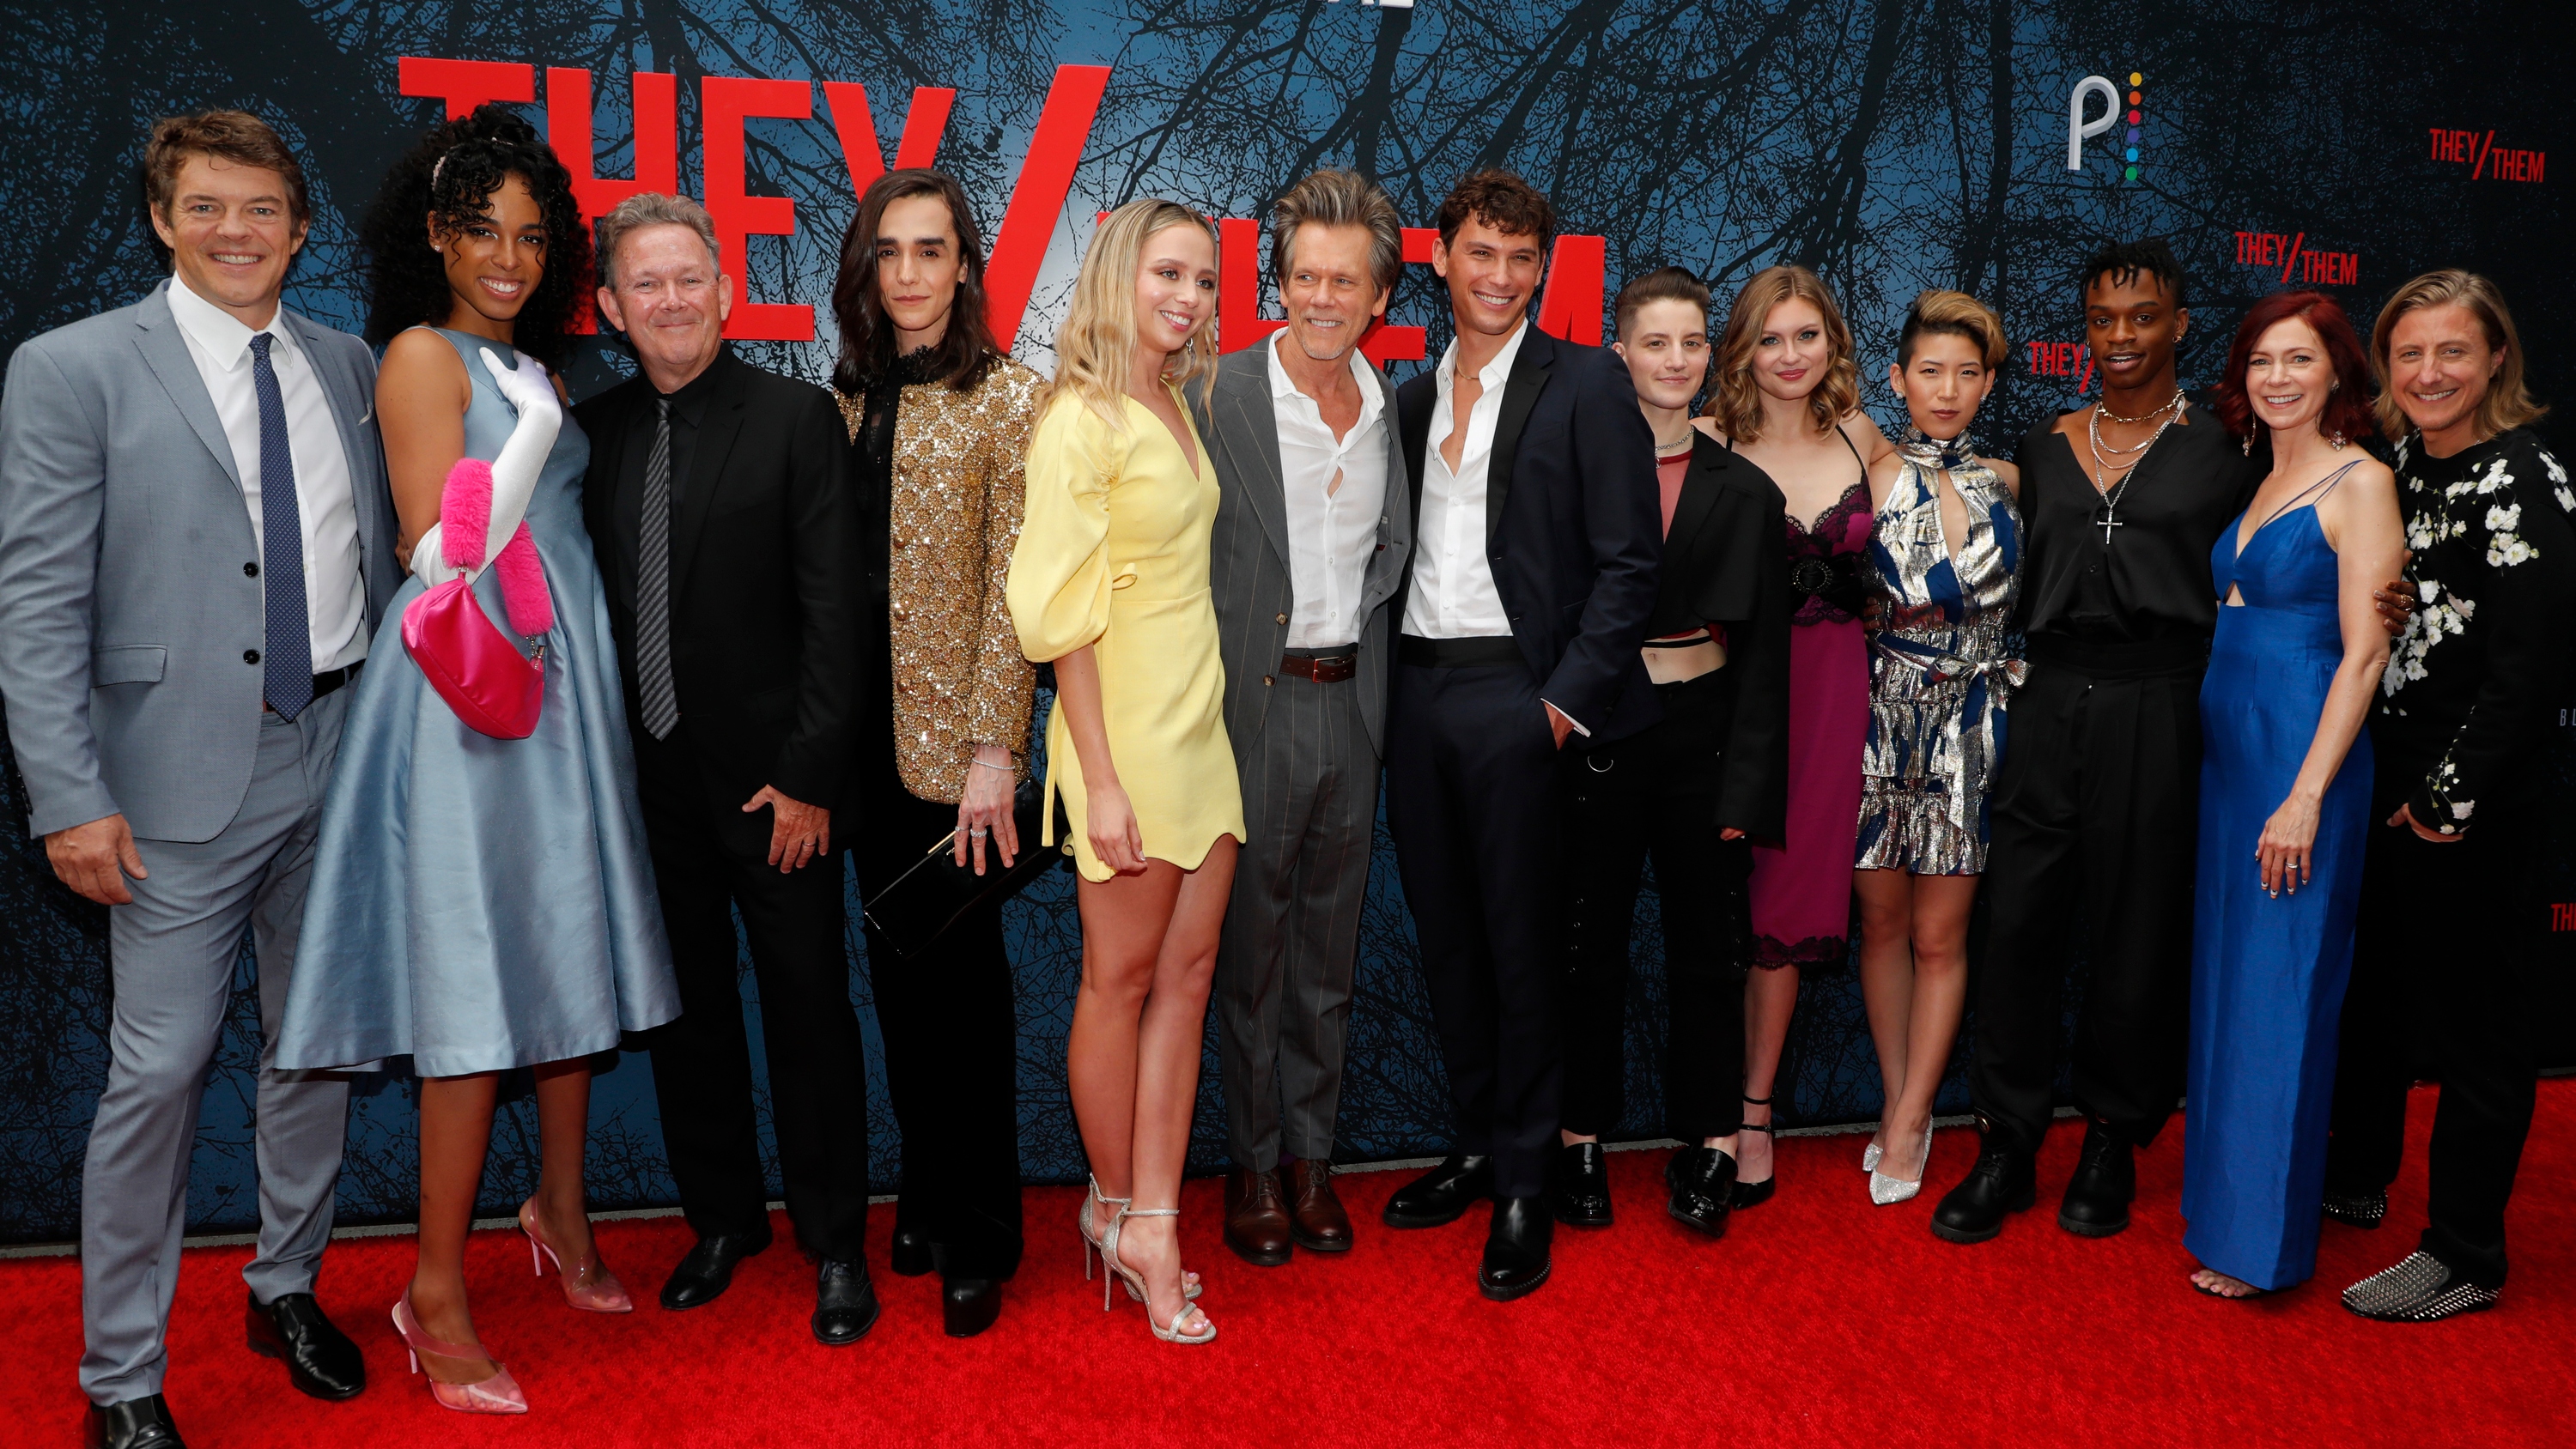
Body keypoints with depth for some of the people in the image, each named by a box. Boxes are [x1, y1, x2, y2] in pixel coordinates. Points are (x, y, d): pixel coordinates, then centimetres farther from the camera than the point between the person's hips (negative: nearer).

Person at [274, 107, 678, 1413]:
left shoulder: (532, 365, 18)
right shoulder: (422, 353, -5)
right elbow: (441, 551, -14)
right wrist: (536, 424, -21)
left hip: (562, 680, 8)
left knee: (567, 950, 13)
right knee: (480, 980, -6)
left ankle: (560, 1214, 30)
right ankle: (436, 1293, 4)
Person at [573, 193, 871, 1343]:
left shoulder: (799, 418, -6)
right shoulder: (591, 429, 7)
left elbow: (833, 612, -9)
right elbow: (586, 601, 8)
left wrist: (808, 776, -12)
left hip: (771, 775, -4)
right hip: (648, 777, 4)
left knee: (808, 1009, 5)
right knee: (686, 1009, 14)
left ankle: (834, 1243, 19)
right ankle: (722, 1216, 31)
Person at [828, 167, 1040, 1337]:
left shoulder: (1006, 398, -6)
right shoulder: (847, 396, 10)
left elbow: (1016, 589, -10)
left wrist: (992, 747, -16)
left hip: (952, 733, -5)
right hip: (863, 729, 5)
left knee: (962, 978, 1)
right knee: (898, 971, 13)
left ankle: (980, 1239, 15)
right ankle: (925, 1197, 28)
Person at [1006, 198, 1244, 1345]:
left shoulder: (1176, 408, 13)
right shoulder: (1082, 418, -11)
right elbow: (1064, 613, -15)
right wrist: (1100, 781, -18)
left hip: (1201, 724, 8)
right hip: (1127, 731, -8)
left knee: (1186, 976, 7)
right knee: (1120, 979, 5)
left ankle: (1150, 1223, 14)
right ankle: (1116, 1205, 22)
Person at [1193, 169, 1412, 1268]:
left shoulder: (1388, 404, 6)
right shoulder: (1218, 394, -9)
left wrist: (1354, 633, 8)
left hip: (1349, 703, 5)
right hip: (1252, 705, -4)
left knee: (1329, 947, 13)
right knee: (1251, 948, 6)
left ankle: (1313, 1156, 26)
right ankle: (1253, 1166, 20)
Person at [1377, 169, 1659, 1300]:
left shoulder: (1586, 387, -3)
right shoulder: (1411, 398, 15)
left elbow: (1628, 563, -7)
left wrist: (1566, 700, -13)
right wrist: (1391, 686, 6)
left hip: (1516, 697, -6)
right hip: (1417, 692, 6)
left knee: (1523, 944, 0)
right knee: (1447, 938, 12)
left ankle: (1525, 1188, 11)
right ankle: (1476, 1144, 27)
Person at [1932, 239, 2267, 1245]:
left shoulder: (2226, 449, 3)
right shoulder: (2045, 448, 13)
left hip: (2157, 708, -3)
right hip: (2048, 702, 3)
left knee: (2135, 933, 5)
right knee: (2017, 923, 1)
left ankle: (2113, 1144, 20)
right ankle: (2007, 1148, 12)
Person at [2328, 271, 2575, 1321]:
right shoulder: (2394, 466, 8)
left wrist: (2453, 798, -16)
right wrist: (2369, 781, 7)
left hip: (2476, 806, -8)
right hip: (2384, 782, 8)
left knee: (2471, 1018, 2)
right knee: (2371, 987, 19)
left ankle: (2465, 1256, 13)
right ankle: (2355, 1177, 37)